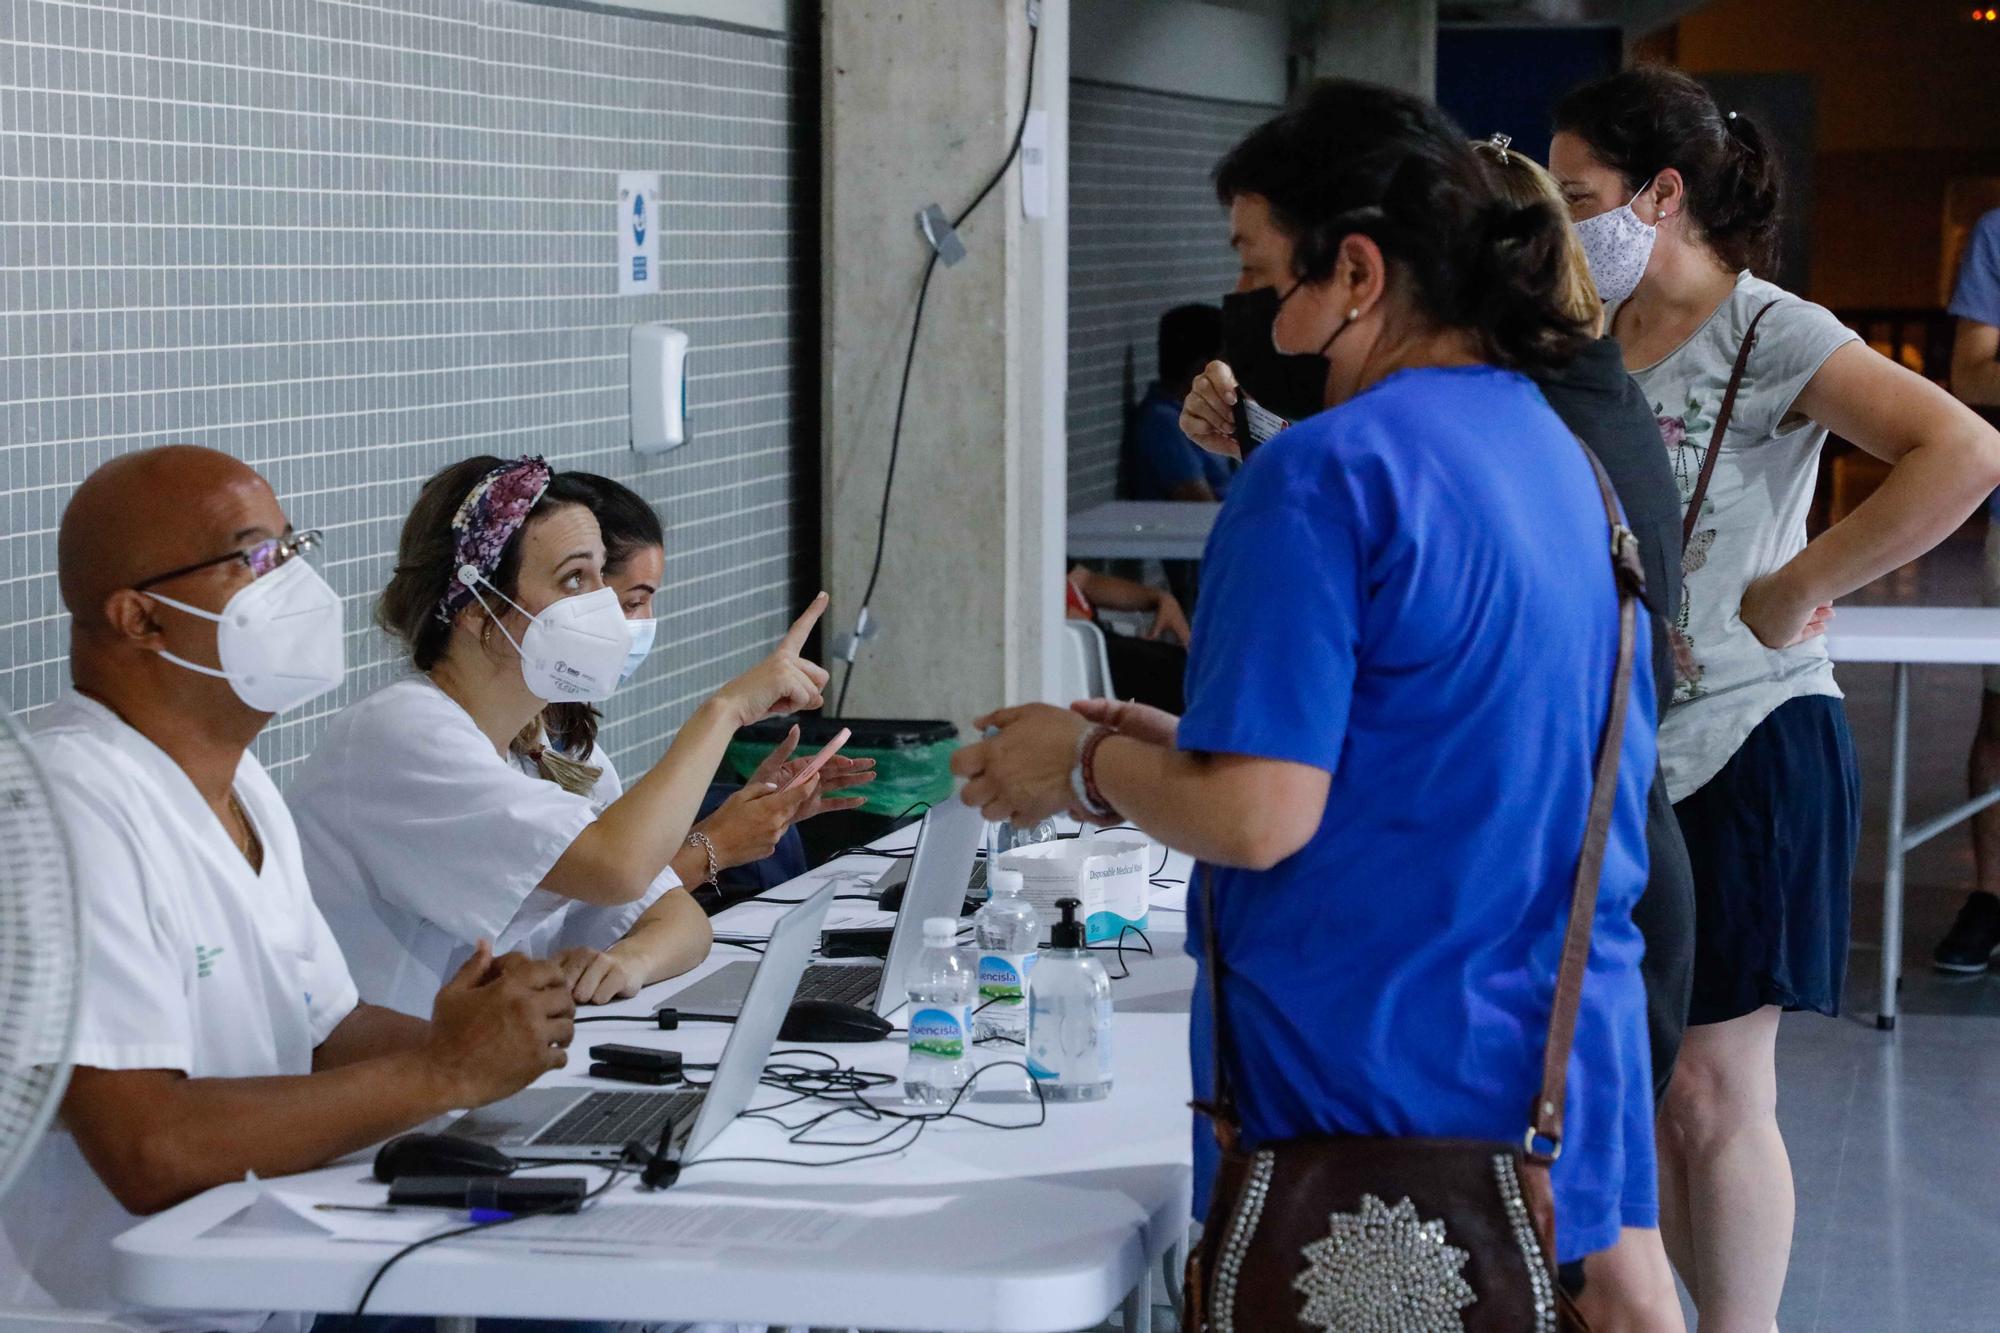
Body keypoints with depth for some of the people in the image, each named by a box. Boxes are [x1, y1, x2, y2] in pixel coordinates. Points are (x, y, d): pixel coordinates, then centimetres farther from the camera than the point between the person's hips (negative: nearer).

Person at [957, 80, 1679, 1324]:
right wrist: (1174, 744, 17)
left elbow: (1256, 817, -21)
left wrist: (1086, 764, -2)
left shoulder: (1325, 474, -16)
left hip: (1379, 1080, -8)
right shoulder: (1561, 448, 10)